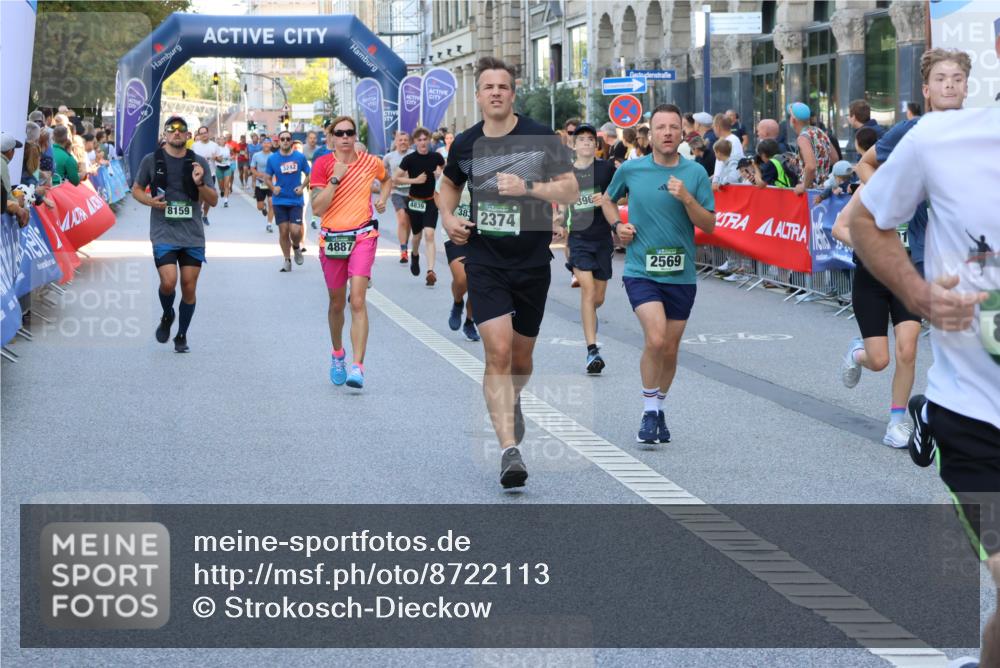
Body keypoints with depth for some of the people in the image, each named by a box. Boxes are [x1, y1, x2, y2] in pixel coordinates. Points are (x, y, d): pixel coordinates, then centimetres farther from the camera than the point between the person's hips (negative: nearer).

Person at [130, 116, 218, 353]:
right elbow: (136, 189, 13)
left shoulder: (199, 163, 5)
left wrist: (200, 184, -14)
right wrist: (150, 201, -8)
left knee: (189, 287, 2)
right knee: (168, 282, -16)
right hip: (163, 234, -2)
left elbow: (213, 201, 5)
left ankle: (182, 335, 20)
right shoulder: (151, 160, 2)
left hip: (193, 236, 2)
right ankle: (167, 316, 17)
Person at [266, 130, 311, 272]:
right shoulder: (272, 158, -1)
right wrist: (273, 188, -11)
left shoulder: (300, 157, -3)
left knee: (295, 231, -11)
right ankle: (287, 260, 19)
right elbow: (268, 178, 8)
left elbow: (308, 175, 7)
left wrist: (302, 187, -9)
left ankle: (296, 247, 23)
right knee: (283, 231, 4)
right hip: (280, 201, 1)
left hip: (296, 200, -1)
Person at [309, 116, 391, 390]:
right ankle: (337, 355, 40)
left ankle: (357, 367, -20)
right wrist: (336, 179, -16)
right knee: (337, 303, 14)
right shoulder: (322, 164, -2)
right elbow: (317, 208, -10)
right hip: (332, 238, 1)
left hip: (363, 236, -1)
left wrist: (382, 198, 8)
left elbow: (387, 179, 27)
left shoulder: (370, 162, 3)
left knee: (357, 301, -16)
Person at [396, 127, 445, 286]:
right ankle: (414, 255, 50)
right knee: (417, 235, 15)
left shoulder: (436, 157, -4)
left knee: (429, 235, -15)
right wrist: (415, 180, -17)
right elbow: (395, 178, -8)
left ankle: (430, 271, -20)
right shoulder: (409, 159, -9)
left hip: (431, 201, 0)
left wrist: (440, 173, -8)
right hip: (414, 201, 0)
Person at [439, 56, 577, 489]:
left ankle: (511, 403, 49)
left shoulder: (540, 138, -3)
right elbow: (449, 183, 23)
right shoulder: (465, 144, 3)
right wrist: (448, 218, 4)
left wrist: (526, 187, -20)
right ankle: (509, 450, -19)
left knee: (521, 356, 14)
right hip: (485, 262, 0)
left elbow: (571, 190, -6)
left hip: (533, 262, 0)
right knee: (498, 351, -16)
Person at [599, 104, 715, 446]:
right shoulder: (630, 170, 0)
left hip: (681, 274, 2)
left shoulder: (695, 173, 0)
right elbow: (608, 199, 20)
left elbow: (709, 225, -1)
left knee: (670, 349, 9)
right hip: (641, 271, -2)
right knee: (655, 339, -20)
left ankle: (658, 407, 31)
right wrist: (617, 225, 1)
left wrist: (687, 199, -16)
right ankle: (649, 412, -6)